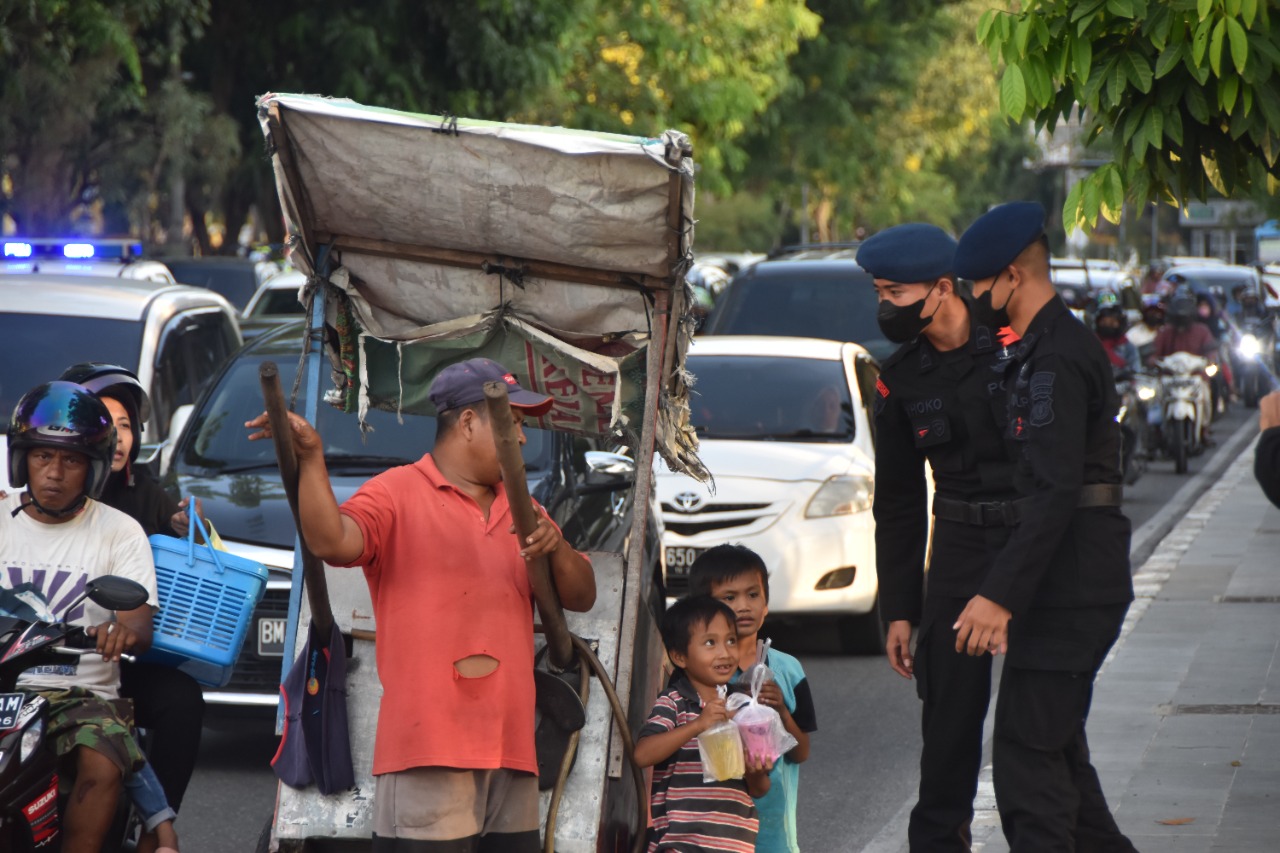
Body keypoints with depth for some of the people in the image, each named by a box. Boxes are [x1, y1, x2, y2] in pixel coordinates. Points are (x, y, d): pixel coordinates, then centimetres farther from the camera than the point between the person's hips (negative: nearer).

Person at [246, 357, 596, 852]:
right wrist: (310, 459, -29)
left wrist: (554, 546, -3)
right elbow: (333, 542, -18)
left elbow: (581, 597, 17)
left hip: (511, 750, 7)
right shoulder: (398, 493, 0)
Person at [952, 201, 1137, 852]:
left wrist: (1000, 593, -27)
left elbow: (1056, 492, -25)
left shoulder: (1055, 359, -17)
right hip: (1075, 585, 11)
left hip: (1068, 587, -11)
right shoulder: (1050, 347, 16)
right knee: (1056, 748, 16)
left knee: (1026, 754, -10)